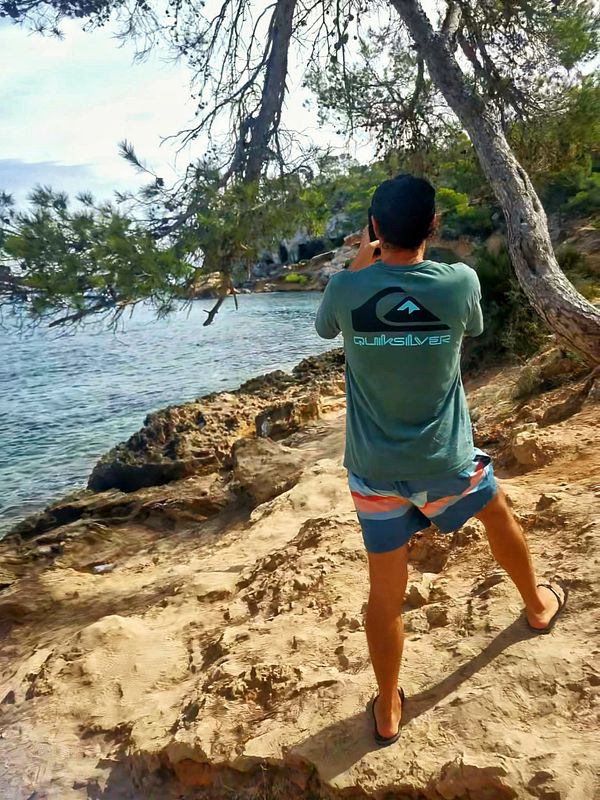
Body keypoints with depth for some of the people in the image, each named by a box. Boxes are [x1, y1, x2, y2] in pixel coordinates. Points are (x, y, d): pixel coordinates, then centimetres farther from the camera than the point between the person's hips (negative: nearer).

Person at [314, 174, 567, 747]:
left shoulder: (346, 289, -13)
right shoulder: (461, 282, -13)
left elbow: (323, 327, 11)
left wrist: (360, 265, 16)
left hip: (375, 471, 0)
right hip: (445, 462, 1)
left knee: (385, 595, 13)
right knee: (498, 513, 32)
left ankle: (388, 713, 30)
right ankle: (539, 604, 56)